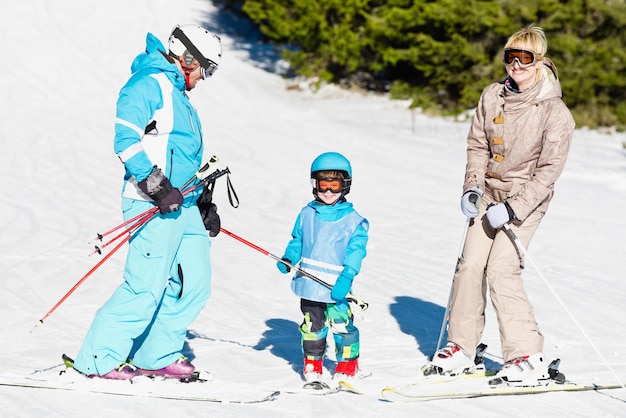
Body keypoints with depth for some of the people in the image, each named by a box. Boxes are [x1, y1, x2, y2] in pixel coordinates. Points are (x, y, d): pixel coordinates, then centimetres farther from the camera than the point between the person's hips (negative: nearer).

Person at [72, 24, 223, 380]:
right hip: (154, 206, -10)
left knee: (195, 283, 6)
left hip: (184, 204, 10)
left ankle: (156, 356, 15)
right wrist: (156, 185, -22)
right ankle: (97, 360, -4)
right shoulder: (148, 84, -8)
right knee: (146, 287, -12)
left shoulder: (178, 94, 24)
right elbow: (126, 139, -18)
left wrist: (205, 201, 26)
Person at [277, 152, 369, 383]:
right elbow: (297, 241, 16)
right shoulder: (307, 214, 9)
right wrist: (288, 259, -2)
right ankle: (312, 363, 26)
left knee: (341, 325, -3)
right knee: (312, 325, 11)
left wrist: (346, 277, -19)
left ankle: (347, 363, 16)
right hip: (309, 284, 3)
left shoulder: (353, 220, -2)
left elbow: (356, 251, -7)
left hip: (337, 288, -3)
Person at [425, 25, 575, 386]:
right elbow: (478, 144, 12)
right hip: (490, 193, 5)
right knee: (471, 264, -1)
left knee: (502, 270, -16)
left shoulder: (555, 111, -14)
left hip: (526, 198, -5)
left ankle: (529, 358, -10)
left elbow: (549, 170, -15)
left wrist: (512, 208, -21)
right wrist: (473, 186, -2)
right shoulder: (493, 96, 1)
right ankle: (462, 348, 11)